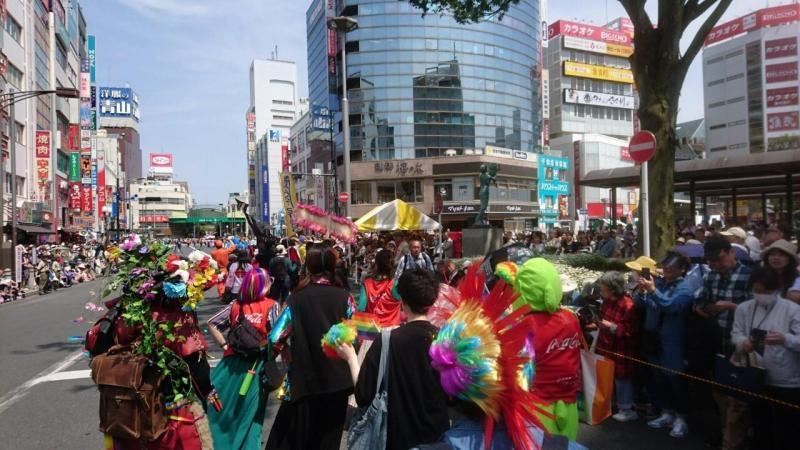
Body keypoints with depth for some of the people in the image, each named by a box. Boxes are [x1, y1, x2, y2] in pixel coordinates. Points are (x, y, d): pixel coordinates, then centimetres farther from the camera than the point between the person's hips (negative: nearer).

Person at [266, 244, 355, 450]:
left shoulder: (296, 298, -10)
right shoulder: (344, 297, -8)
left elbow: (275, 339, -14)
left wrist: (290, 353, 6)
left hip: (304, 379, -1)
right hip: (337, 379, 1)